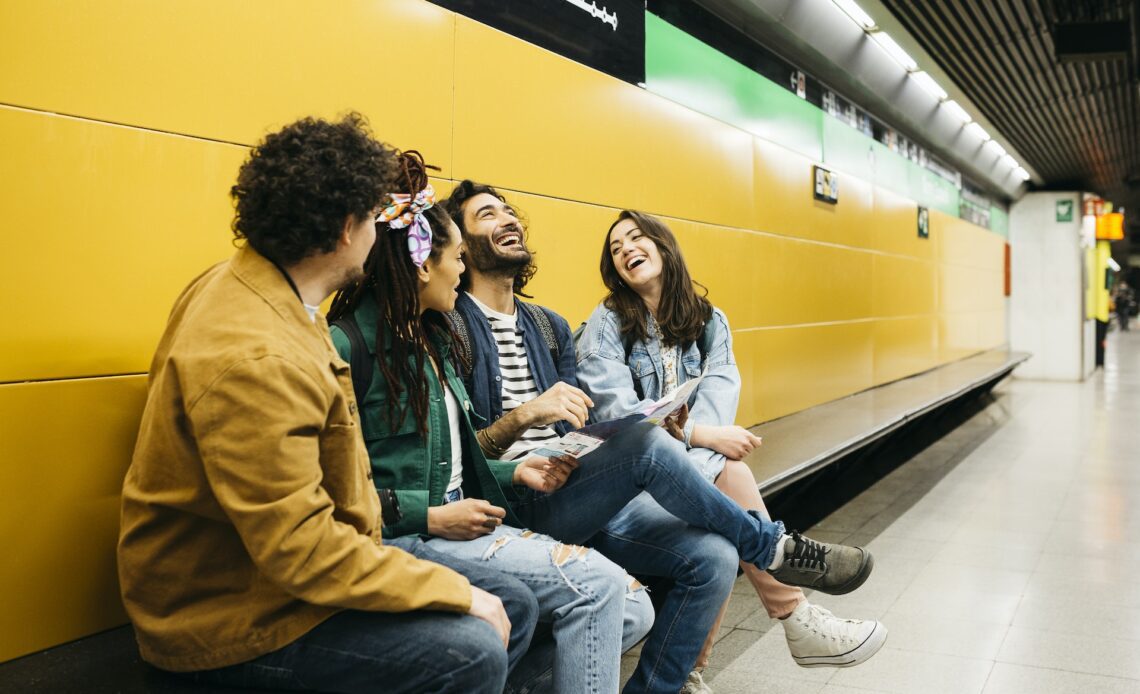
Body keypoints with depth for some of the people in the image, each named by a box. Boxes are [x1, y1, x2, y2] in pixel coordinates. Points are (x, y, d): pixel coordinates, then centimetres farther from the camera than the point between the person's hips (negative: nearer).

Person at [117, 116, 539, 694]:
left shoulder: (251, 285, 3)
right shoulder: (253, 357, -29)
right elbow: (301, 552, -30)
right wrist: (457, 595, -21)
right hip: (233, 612, -10)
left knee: (513, 606, 2)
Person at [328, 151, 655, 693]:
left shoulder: (432, 340, 17)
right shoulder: (349, 346, -10)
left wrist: (513, 473, 10)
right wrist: (432, 517, -16)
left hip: (457, 520, 9)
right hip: (407, 537, -8)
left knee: (631, 610, -7)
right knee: (595, 584, -23)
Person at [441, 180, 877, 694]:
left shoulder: (550, 327, 18)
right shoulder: (452, 328, -4)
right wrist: (523, 417, -25)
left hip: (580, 495, 7)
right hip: (512, 504, -7)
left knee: (715, 559, -14)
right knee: (651, 446, -29)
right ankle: (774, 546, -5)